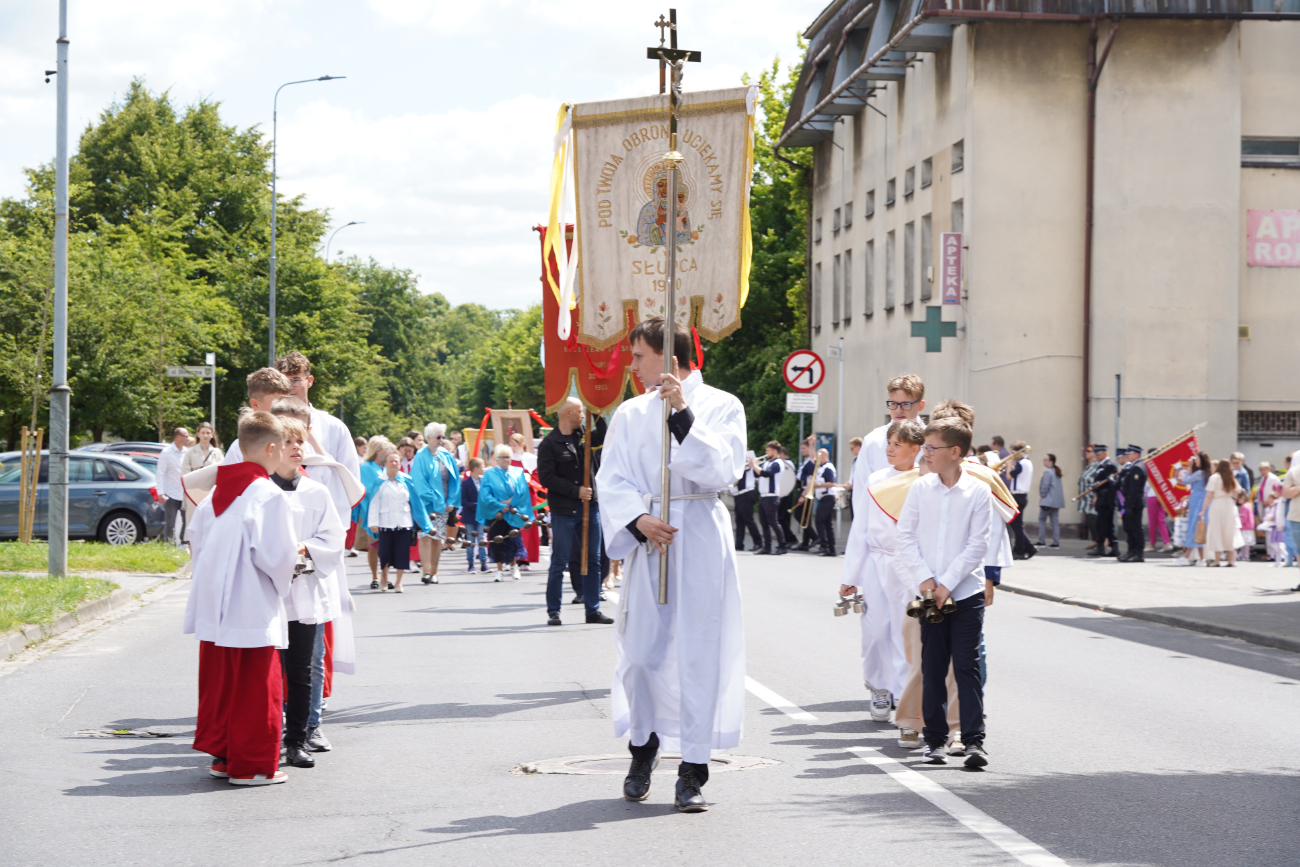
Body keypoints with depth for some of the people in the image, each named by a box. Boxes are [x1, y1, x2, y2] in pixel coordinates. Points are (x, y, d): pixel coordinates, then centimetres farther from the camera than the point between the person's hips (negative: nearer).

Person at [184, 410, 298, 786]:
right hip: (252, 610, -7)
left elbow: (196, 539, 14)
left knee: (218, 683, 14)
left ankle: (221, 755, 22)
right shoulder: (269, 495, -14)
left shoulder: (216, 492, 8)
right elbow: (276, 555, -18)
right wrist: (284, 577, 2)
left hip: (214, 606, 7)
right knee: (256, 688, 1)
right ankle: (250, 765, 4)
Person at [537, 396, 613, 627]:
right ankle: (553, 611, 6)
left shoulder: (584, 436, 11)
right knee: (559, 562, -1)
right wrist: (576, 491, -15)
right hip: (563, 512, -6)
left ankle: (593, 610, 13)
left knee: (593, 561, 7)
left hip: (590, 507, 6)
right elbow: (546, 478, -12)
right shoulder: (549, 443, -6)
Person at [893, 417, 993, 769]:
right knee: (933, 668, 6)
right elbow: (905, 537, 4)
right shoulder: (920, 488, 5)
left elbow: (977, 545, -5)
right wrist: (924, 578, -7)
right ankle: (934, 739, 14)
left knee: (967, 666, -5)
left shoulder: (978, 492, -2)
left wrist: (947, 584, -11)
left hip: (966, 593, -2)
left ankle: (974, 740, -3)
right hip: (930, 593, 2)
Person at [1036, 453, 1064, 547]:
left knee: (1042, 519, 0)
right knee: (1055, 521, 7)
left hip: (1048, 500, -9)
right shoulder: (1056, 471, 16)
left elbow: (1045, 486, -16)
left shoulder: (1047, 472, -13)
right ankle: (1056, 542, 5)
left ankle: (1041, 541, -2)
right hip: (1057, 501, 9)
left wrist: (1042, 496, -4)